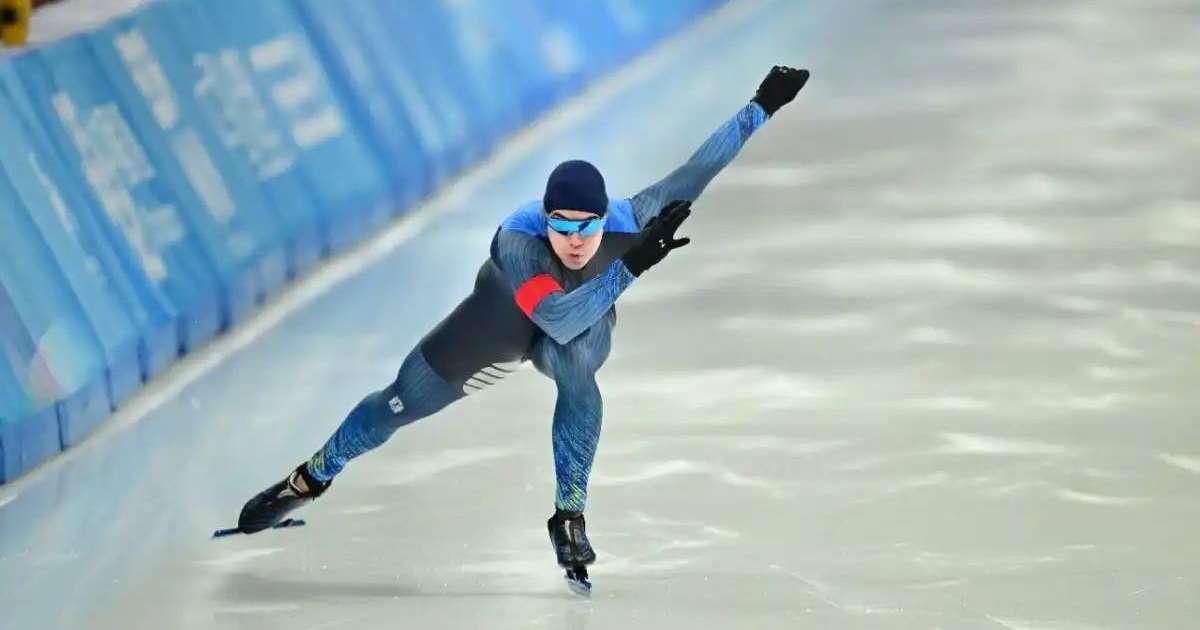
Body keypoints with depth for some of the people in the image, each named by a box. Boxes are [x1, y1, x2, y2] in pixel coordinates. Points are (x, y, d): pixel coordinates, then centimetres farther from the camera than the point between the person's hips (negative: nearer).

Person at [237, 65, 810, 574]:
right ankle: (311, 479, 38)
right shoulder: (516, 239, -45)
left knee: (576, 372, -37)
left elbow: (696, 171, -29)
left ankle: (569, 516, -25)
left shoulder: (629, 223, -37)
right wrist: (633, 264, -60)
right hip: (500, 321, -1)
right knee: (404, 402, 11)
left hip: (583, 325, 1)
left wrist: (762, 107, -30)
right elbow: (558, 318, -54)